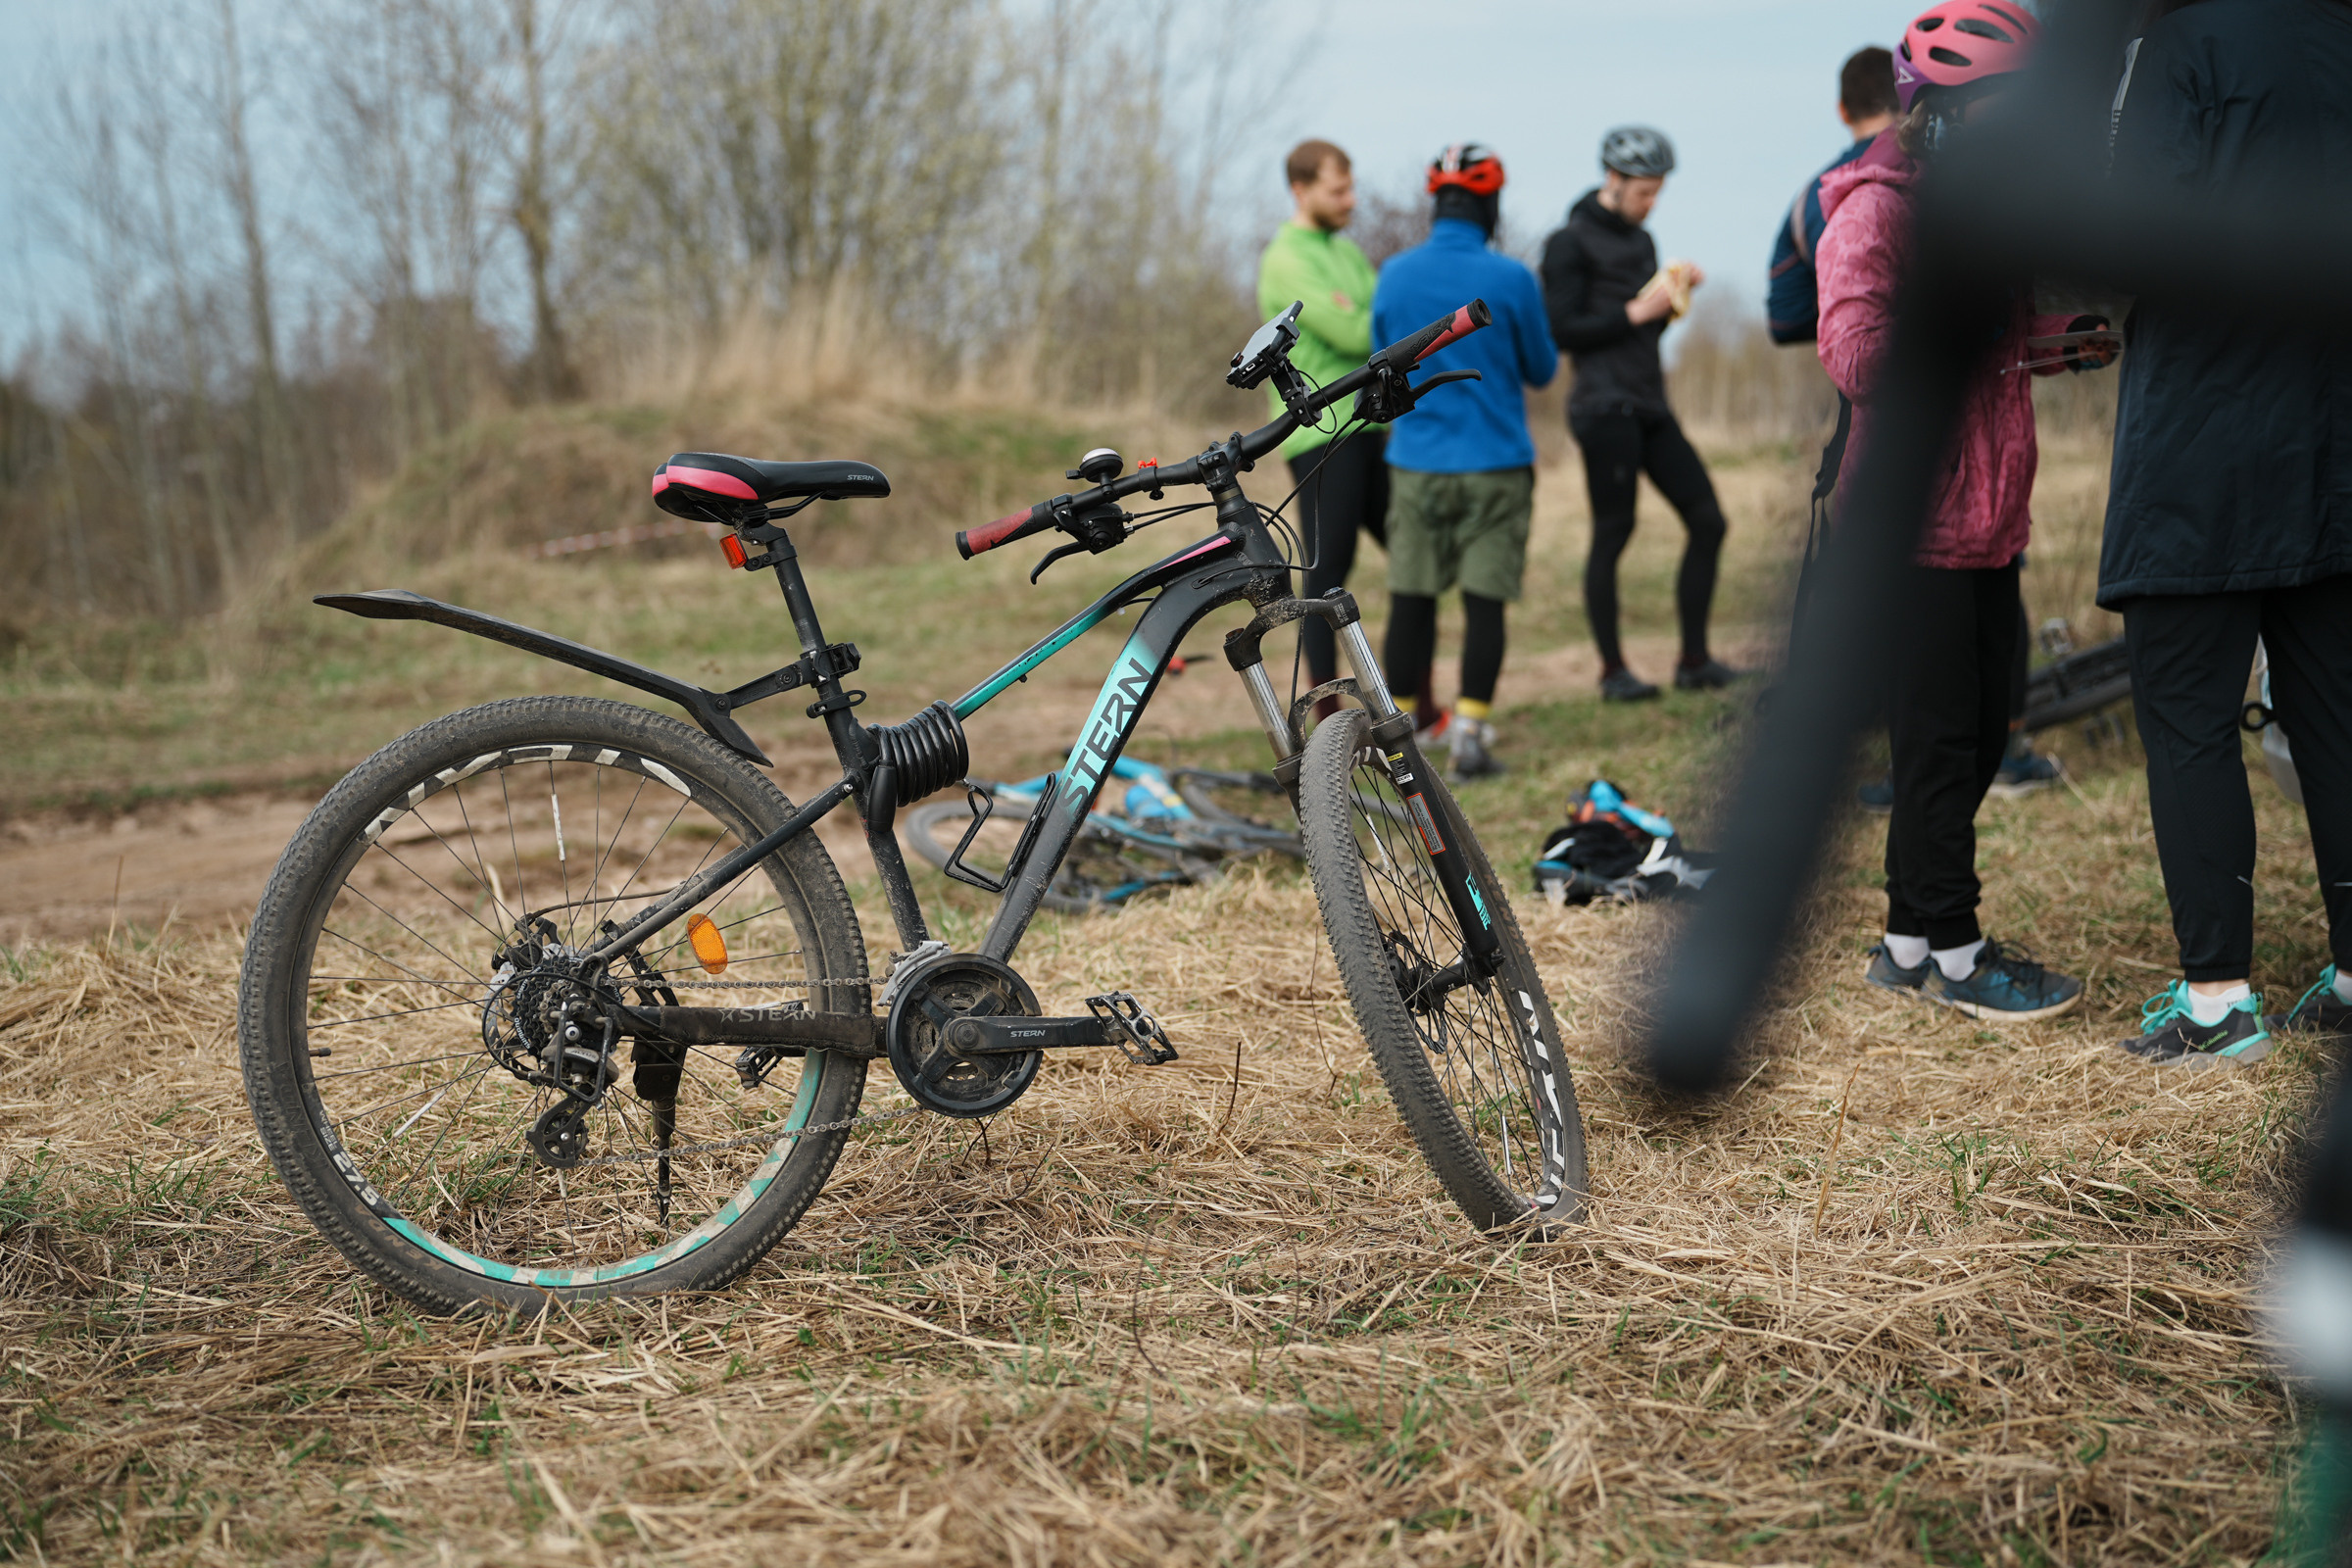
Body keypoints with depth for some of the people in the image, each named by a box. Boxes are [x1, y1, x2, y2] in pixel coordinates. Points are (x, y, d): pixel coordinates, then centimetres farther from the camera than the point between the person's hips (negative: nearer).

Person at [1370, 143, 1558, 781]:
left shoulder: (1394, 275, -1)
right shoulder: (1510, 279, -10)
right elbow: (1542, 370, 3)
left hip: (1415, 465, 3)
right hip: (1495, 466, -3)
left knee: (1410, 602, 9)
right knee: (1485, 603, 1)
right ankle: (1469, 735, -1)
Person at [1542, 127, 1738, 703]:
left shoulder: (1641, 240, 19)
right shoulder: (1571, 243, -4)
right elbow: (1561, 331, -10)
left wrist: (1676, 295, 6)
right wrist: (1633, 312, -13)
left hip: (1649, 407, 8)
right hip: (1605, 408, -8)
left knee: (1708, 522, 3)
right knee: (1613, 533, -5)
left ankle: (1694, 660, 10)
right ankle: (1612, 670, 5)